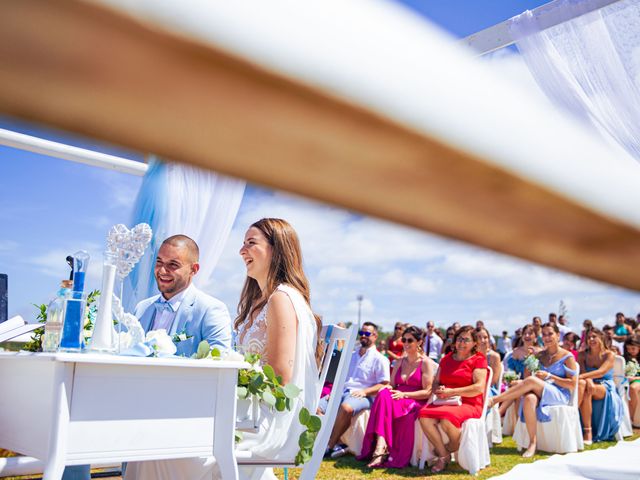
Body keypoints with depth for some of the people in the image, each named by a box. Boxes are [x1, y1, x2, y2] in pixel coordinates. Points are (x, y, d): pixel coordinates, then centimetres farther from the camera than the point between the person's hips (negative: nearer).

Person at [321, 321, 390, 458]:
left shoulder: (379, 359, 5)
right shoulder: (352, 355, 26)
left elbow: (384, 384, -4)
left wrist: (364, 391, -17)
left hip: (362, 396, -7)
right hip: (343, 391, 7)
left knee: (346, 407, -40)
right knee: (316, 407, -18)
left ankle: (329, 446, -27)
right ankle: (335, 443, -22)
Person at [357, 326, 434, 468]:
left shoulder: (426, 363, 1)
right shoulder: (400, 362, 20)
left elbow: (427, 392, -6)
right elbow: (392, 384, 19)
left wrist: (404, 394, -18)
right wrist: (387, 388, -6)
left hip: (416, 402, -5)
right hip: (398, 398, 5)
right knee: (383, 395, -31)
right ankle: (380, 446, -43)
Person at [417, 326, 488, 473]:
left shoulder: (478, 360, 3)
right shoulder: (446, 358, 20)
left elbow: (479, 388, -9)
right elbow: (435, 383, 19)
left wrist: (451, 392, -15)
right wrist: (438, 391, -6)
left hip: (469, 404, -5)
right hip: (445, 402, 5)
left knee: (447, 417, -36)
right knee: (424, 415, -26)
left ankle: (451, 450, -3)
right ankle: (444, 455, -10)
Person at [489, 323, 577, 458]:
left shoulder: (567, 357, 5)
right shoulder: (540, 355, 19)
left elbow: (572, 384, -3)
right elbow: (526, 376, 15)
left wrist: (549, 376, -11)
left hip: (560, 395, -4)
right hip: (541, 394, 4)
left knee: (532, 381, -33)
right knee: (529, 399, -36)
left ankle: (495, 399, -28)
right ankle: (532, 443, -30)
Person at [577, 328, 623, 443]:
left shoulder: (609, 355, 1)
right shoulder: (582, 355, 10)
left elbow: (601, 372, -17)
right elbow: (583, 372, -4)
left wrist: (580, 377, -32)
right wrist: (589, 380, -29)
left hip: (606, 390, -2)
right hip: (591, 386, 2)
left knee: (581, 383, -37)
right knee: (581, 384, -37)